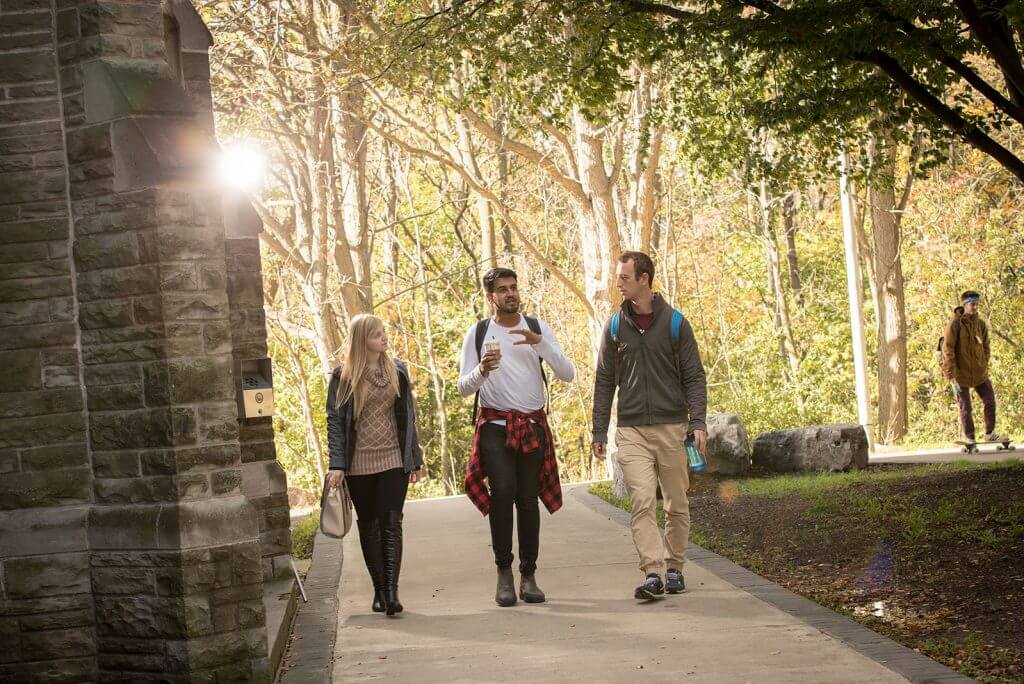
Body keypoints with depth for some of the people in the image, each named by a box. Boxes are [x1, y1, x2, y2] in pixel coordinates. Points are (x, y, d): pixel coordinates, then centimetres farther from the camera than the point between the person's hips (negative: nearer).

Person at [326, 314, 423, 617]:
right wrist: (336, 464, -12)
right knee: (369, 526, 7)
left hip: (393, 459, 1)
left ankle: (392, 591, -13)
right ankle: (379, 590, 15)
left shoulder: (397, 371, 6)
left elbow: (408, 417, 11)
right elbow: (335, 421, -4)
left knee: (391, 524, -7)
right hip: (359, 464, -1)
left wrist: (414, 458, 9)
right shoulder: (344, 376, -3)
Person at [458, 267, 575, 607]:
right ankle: (504, 572, -8)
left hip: (533, 425, 1)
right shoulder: (478, 332, 5)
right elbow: (464, 387, 4)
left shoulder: (538, 328, 6)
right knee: (502, 491, -18)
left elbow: (567, 374, -3)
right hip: (495, 424, -1)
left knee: (528, 499, -1)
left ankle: (528, 575, 10)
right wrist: (482, 370, -17)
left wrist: (540, 342, -17)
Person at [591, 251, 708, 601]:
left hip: (672, 428, 0)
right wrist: (599, 431, 7)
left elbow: (694, 376, 2)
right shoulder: (616, 326, 8)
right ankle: (653, 573, -18)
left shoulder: (674, 322, 1)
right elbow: (604, 381, 12)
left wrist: (698, 421, -9)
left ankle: (674, 569, 22)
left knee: (676, 505, 7)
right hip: (632, 431, 1)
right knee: (642, 502, -13)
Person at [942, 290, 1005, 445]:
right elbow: (948, 349, -13)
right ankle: (969, 439, 12)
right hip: (961, 373, -5)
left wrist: (985, 366, 6)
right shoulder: (955, 324, -12)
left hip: (979, 372, 5)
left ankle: (989, 434, 20)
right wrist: (951, 374, -15)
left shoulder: (981, 324, 5)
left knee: (990, 401, 6)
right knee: (965, 408, 2)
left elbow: (986, 347, 15)